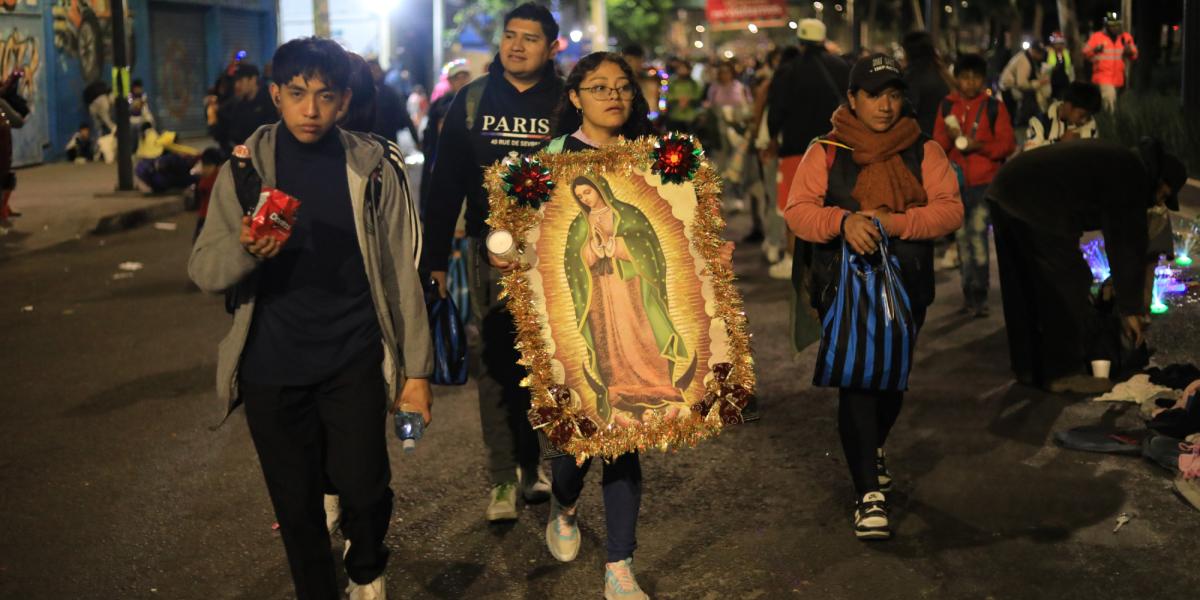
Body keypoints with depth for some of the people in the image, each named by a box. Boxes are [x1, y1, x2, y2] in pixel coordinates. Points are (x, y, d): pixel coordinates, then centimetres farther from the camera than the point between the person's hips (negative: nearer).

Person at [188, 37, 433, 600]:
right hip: (271, 367, 1)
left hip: (353, 360, -1)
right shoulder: (245, 167, 1)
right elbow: (202, 270, -2)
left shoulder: (372, 167, -1)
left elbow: (401, 271, 1)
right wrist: (246, 249, -24)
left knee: (365, 490, -10)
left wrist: (416, 367, -1)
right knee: (296, 505, 8)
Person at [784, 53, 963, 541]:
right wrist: (843, 221, -26)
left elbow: (949, 209, -3)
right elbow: (798, 211, -7)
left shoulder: (924, 152, 7)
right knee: (855, 382, -11)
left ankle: (873, 448, 45)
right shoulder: (826, 153, 2)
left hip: (905, 286, 3)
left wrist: (896, 223, -19)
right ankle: (869, 493, -6)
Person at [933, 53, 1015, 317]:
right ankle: (969, 293, 18)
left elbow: (1007, 144, -2)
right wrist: (949, 137, -13)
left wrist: (979, 146, -16)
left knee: (977, 234, -14)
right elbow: (937, 144, 8)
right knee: (962, 237, 8)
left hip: (985, 182, -3)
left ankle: (980, 296, -10)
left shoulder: (994, 107, 1)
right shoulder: (947, 106, 7)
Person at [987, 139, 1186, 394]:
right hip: (1035, 203, -10)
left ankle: (1029, 367, 24)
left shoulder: (1115, 162, 27)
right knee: (1068, 284, -1)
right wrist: (1130, 308, 8)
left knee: (1024, 289, 16)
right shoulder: (1132, 178, -1)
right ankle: (1064, 373, 4)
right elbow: (1129, 247, 1)